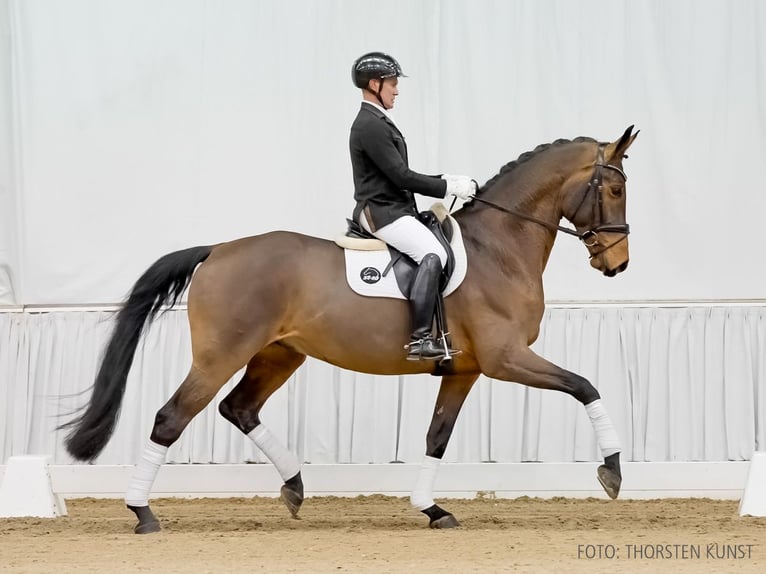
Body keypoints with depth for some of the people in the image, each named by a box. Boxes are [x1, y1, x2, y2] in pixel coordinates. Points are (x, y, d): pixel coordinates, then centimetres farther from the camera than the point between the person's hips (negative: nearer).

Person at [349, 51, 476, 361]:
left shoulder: (378, 123, 19)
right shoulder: (370, 126, -14)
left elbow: (400, 175, 21)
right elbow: (401, 176, -18)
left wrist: (445, 179, 11)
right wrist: (448, 187, -11)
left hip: (392, 209, 11)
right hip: (381, 211, -11)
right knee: (433, 254, -27)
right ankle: (419, 338, -36)